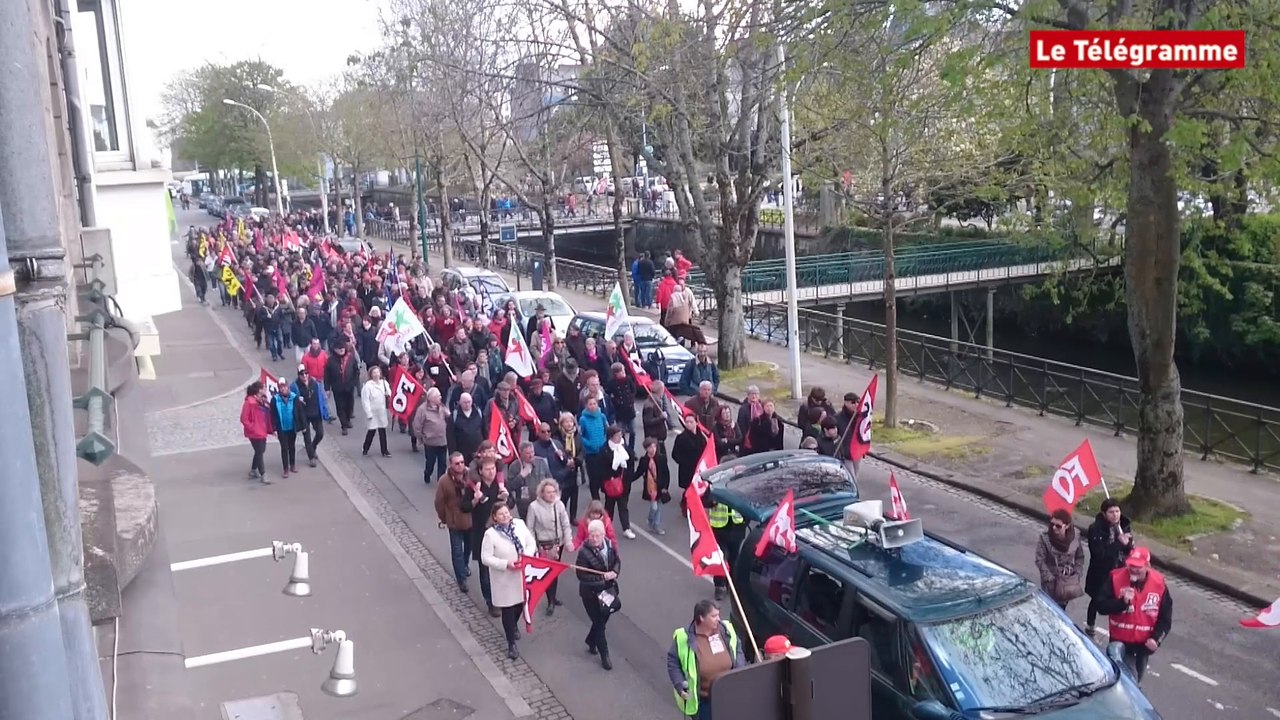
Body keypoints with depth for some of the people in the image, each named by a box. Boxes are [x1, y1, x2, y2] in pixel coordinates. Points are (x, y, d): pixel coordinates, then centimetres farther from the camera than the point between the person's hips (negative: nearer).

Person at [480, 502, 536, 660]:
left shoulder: (519, 524, -7)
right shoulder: (490, 534, -19)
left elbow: (531, 542, 2)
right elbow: (485, 558, -17)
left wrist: (526, 557, -16)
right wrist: (505, 564, -25)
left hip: (521, 574, 4)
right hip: (504, 578, -4)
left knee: (520, 603, 22)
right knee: (507, 610, 4)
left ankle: (514, 625, 55)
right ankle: (511, 644, 19)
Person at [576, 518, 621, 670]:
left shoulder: (610, 545, -9)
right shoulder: (584, 552, -24)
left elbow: (617, 561, 7)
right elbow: (581, 575, -22)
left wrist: (615, 572, -15)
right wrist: (602, 577, -25)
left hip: (608, 589, 5)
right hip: (591, 593, -5)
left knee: (603, 618, 20)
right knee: (599, 622, 6)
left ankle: (591, 642, 46)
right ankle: (604, 655, 21)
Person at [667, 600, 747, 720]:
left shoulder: (726, 629, -8)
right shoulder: (684, 638, -19)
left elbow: (737, 649, 7)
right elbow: (672, 662, -9)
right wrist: (680, 686, -18)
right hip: (702, 699, -4)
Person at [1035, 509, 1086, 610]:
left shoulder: (1075, 537, -8)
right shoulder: (1045, 538, -18)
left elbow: (1080, 558, 3)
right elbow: (1040, 560, -16)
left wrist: (1077, 575, -7)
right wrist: (1050, 579, -20)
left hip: (1068, 581, 3)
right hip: (1052, 583, -3)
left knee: (1062, 608, 16)